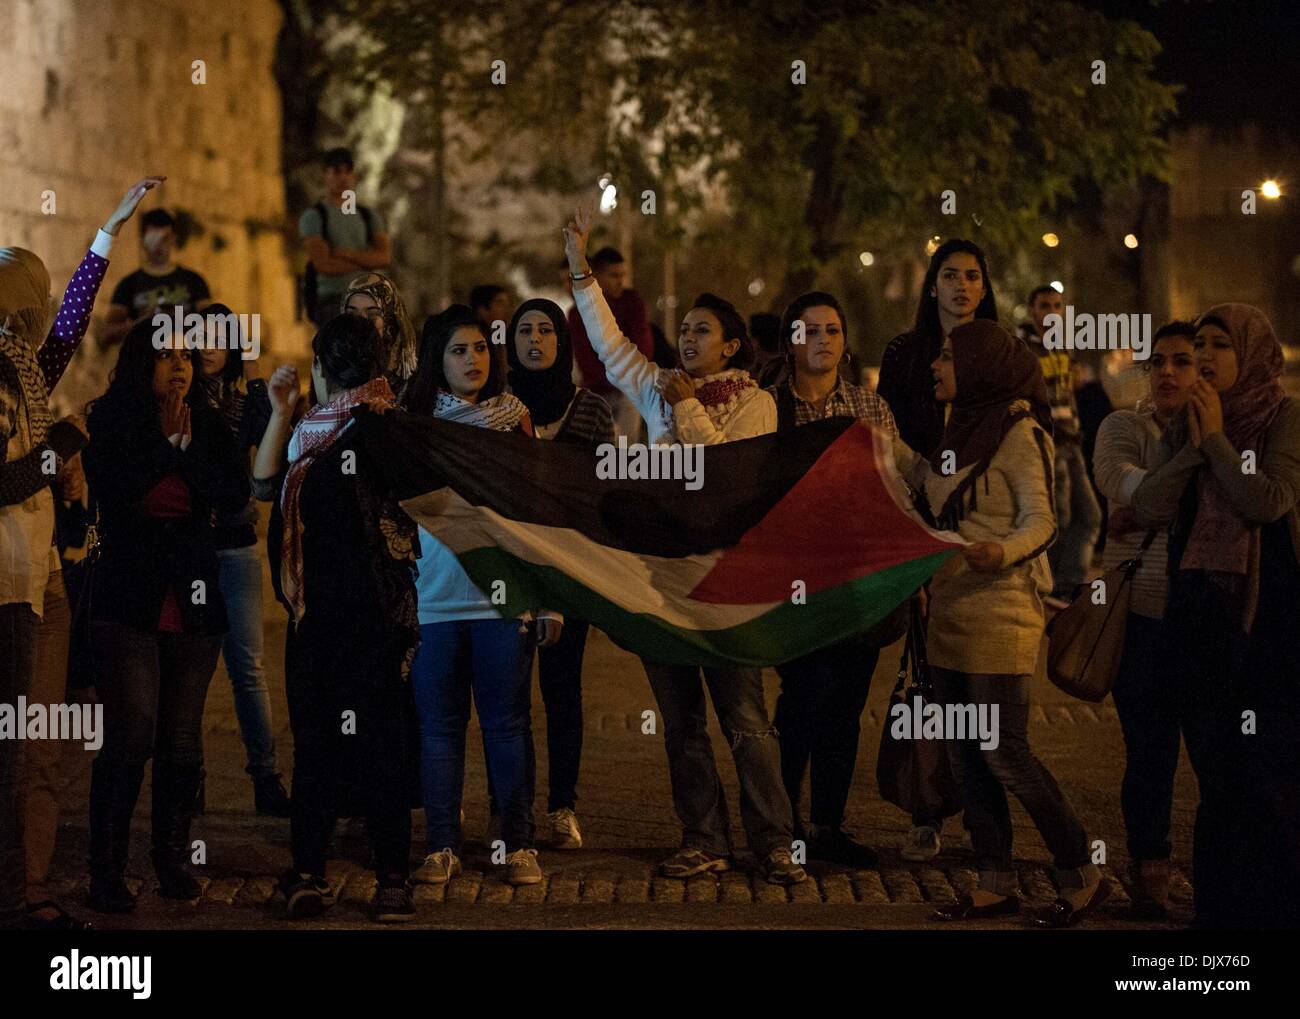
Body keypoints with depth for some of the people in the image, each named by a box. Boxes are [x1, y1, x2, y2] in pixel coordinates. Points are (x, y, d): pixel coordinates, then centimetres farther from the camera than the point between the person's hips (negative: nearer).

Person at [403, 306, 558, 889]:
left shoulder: (516, 418, 9)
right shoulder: (412, 421, 5)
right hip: (432, 598, -1)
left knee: (508, 721, 3)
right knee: (440, 723, 3)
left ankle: (519, 844, 9)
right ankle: (442, 846, 10)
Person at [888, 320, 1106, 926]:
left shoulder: (1019, 431, -11)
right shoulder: (963, 427, 14)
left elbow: (1040, 520, -16)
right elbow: (934, 485, 23)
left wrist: (1002, 551, -35)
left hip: (1000, 615, -9)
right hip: (951, 612, 9)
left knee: (1003, 754, -8)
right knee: (964, 754, 9)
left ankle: (1081, 878, 3)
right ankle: (995, 884, 16)